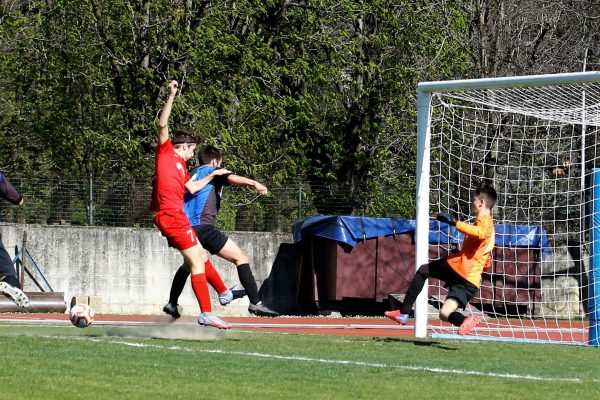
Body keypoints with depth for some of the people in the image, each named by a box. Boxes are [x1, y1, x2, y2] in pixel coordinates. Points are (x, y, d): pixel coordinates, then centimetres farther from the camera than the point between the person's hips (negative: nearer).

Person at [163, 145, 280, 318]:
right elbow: (231, 178, -13)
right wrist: (254, 183, -28)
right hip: (203, 225, -8)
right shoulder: (213, 171, 7)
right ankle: (255, 302, -21)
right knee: (240, 258, -8)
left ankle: (172, 303, 34)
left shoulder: (192, 175, 27)